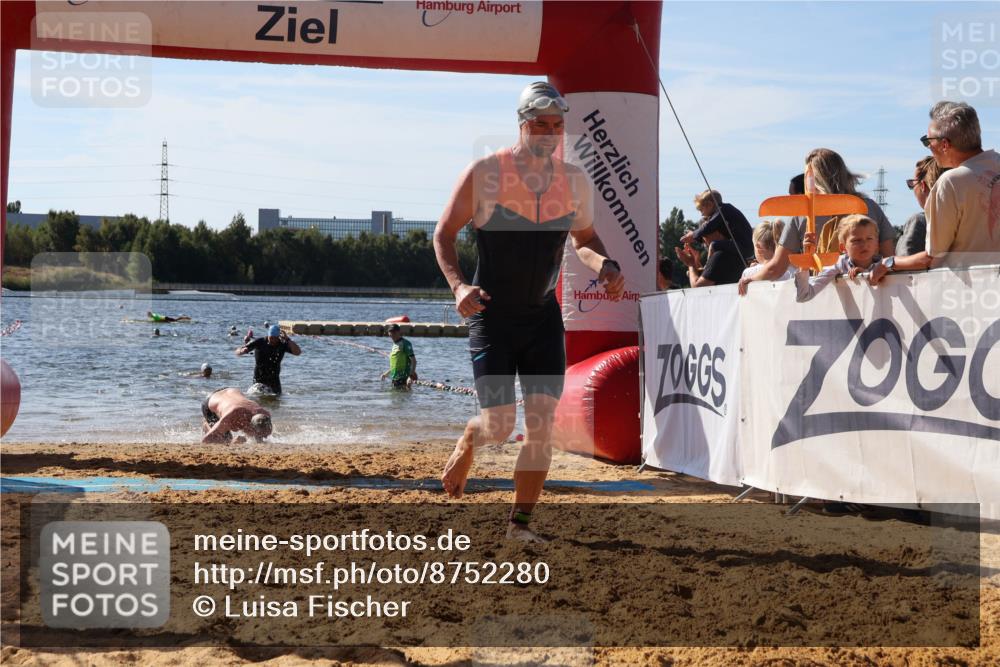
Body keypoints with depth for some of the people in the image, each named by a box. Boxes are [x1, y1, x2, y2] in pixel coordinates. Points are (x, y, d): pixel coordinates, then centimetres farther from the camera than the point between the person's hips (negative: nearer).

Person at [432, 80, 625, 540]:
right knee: (499, 425, -7)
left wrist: (606, 266, -4)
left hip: (544, 316, 3)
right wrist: (458, 285, -17)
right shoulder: (484, 174, -9)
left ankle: (520, 523, 7)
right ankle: (466, 443, 30)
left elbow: (584, 239, 19)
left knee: (541, 423, -5)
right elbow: (444, 233, -1)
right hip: (492, 314, -3)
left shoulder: (575, 182, 3)